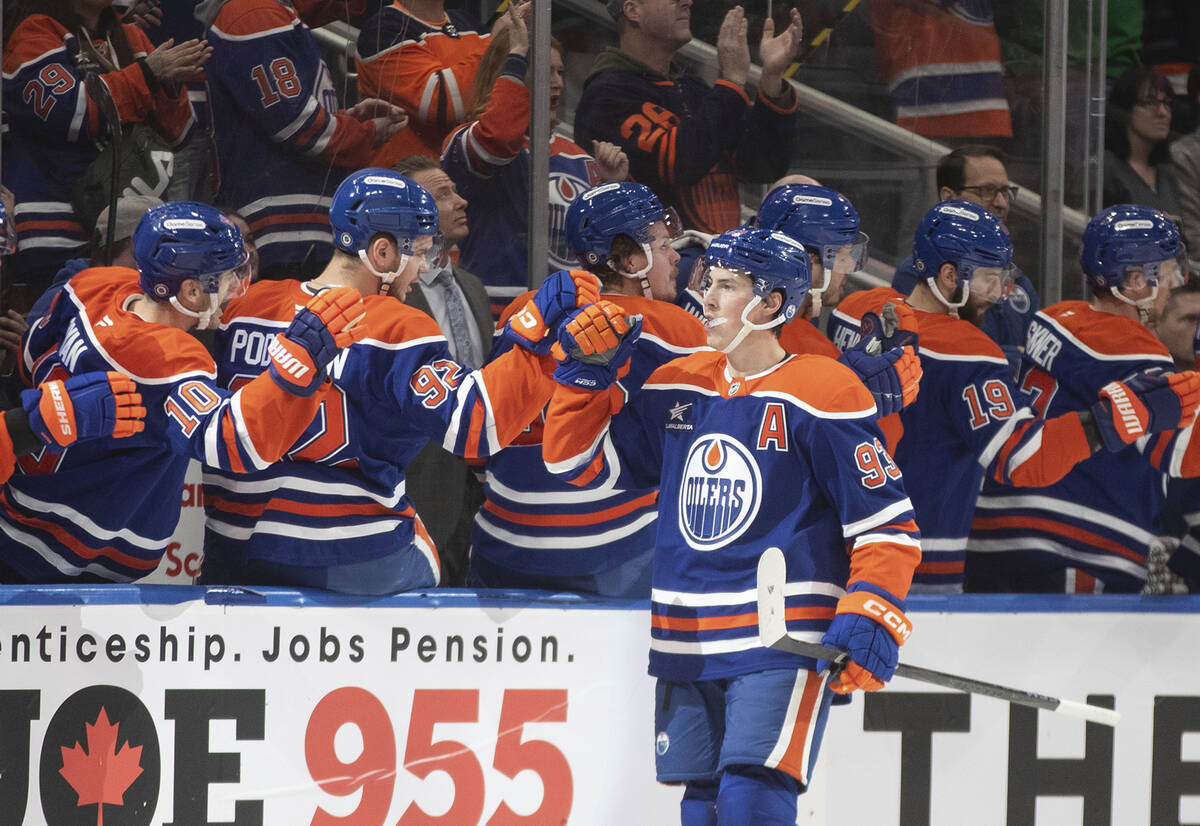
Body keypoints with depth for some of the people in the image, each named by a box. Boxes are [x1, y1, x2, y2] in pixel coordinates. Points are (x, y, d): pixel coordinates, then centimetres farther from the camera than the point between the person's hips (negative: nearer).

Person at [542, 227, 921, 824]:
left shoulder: (822, 393, -8)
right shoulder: (678, 388, 11)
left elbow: (887, 522, -7)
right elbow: (578, 458, 17)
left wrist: (868, 616, -17)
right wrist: (586, 373, 3)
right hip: (686, 644, 7)